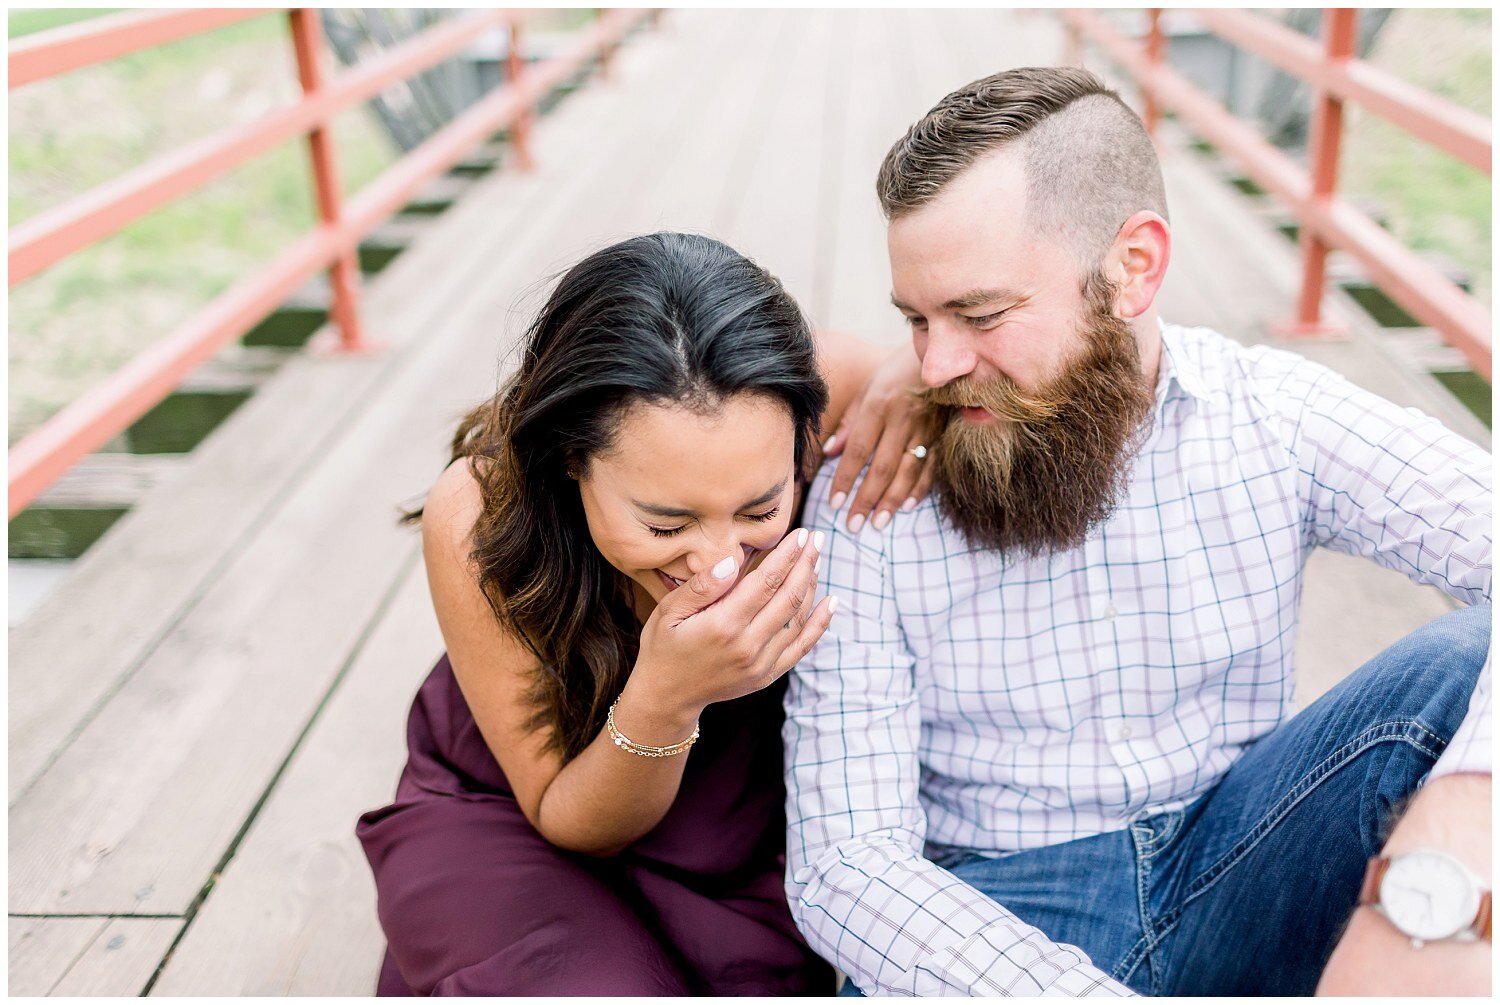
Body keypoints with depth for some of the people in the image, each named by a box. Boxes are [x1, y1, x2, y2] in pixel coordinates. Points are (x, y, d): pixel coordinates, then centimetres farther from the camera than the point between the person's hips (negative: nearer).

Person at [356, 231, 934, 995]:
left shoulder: (792, 407, -27)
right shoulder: (476, 516, -28)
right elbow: (568, 822, -18)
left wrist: (909, 383, -31)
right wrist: (661, 702, -40)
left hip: (739, 818, 2)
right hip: (514, 816, -2)